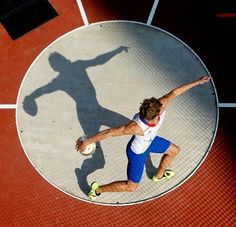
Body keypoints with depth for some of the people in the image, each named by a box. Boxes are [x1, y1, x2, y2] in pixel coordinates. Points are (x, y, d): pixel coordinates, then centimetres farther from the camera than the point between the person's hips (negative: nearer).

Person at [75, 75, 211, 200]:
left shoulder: (161, 106, -32)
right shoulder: (136, 127, -47)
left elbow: (174, 92, -16)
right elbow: (109, 132, -41)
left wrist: (197, 82, -8)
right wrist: (87, 142, -35)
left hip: (150, 141, 7)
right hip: (137, 153, -7)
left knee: (174, 150, 26)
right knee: (132, 186, 7)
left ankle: (159, 175, 54)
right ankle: (97, 189, 23)